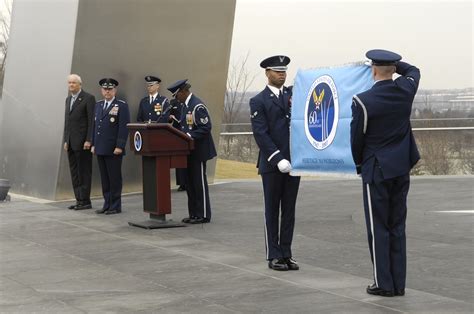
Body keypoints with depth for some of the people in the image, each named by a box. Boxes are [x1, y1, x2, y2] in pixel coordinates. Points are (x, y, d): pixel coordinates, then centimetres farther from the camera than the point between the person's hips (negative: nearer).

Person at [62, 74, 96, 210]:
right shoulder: (68, 99, 18)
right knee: (74, 172, 7)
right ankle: (79, 200, 11)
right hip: (71, 142, 7)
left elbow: (91, 121, -11)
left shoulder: (88, 98, -6)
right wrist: (65, 140, 13)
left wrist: (88, 140, -17)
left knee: (84, 172, -3)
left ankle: (85, 201, 0)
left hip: (82, 142, -7)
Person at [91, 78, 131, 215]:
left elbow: (124, 127, -11)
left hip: (113, 150, -6)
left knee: (114, 178, -1)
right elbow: (95, 125, 19)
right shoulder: (98, 105, 16)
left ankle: (116, 206, 6)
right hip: (100, 149, 6)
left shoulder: (122, 106, -4)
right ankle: (107, 205, 16)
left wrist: (119, 146, -16)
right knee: (104, 178, 9)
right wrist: (93, 144, 13)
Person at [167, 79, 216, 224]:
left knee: (199, 183, -3)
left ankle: (203, 215, 5)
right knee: (190, 183, 12)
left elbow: (206, 127, -20)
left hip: (198, 150, -9)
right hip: (188, 150, 9)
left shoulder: (198, 106, -17)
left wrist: (190, 136, -24)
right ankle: (194, 214, 20)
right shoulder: (185, 105, 13)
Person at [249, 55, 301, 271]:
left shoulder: (294, 95, 11)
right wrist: (278, 158, -18)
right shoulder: (259, 101, -3)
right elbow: (261, 134, -11)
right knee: (272, 211, 4)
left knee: (289, 210, 7)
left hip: (293, 162, 4)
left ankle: (286, 254, 13)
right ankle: (274, 256, 10)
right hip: (272, 165, -4)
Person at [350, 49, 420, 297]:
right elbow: (413, 71, 24)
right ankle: (398, 283, 13)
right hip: (401, 168, 5)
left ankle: (384, 284, 4)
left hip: (376, 170, -5)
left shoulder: (363, 101, -16)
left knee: (378, 229, 2)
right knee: (397, 227, 10)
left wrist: (359, 164, 11)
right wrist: (392, 62, 16)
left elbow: (356, 138, -5)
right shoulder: (405, 90, -2)